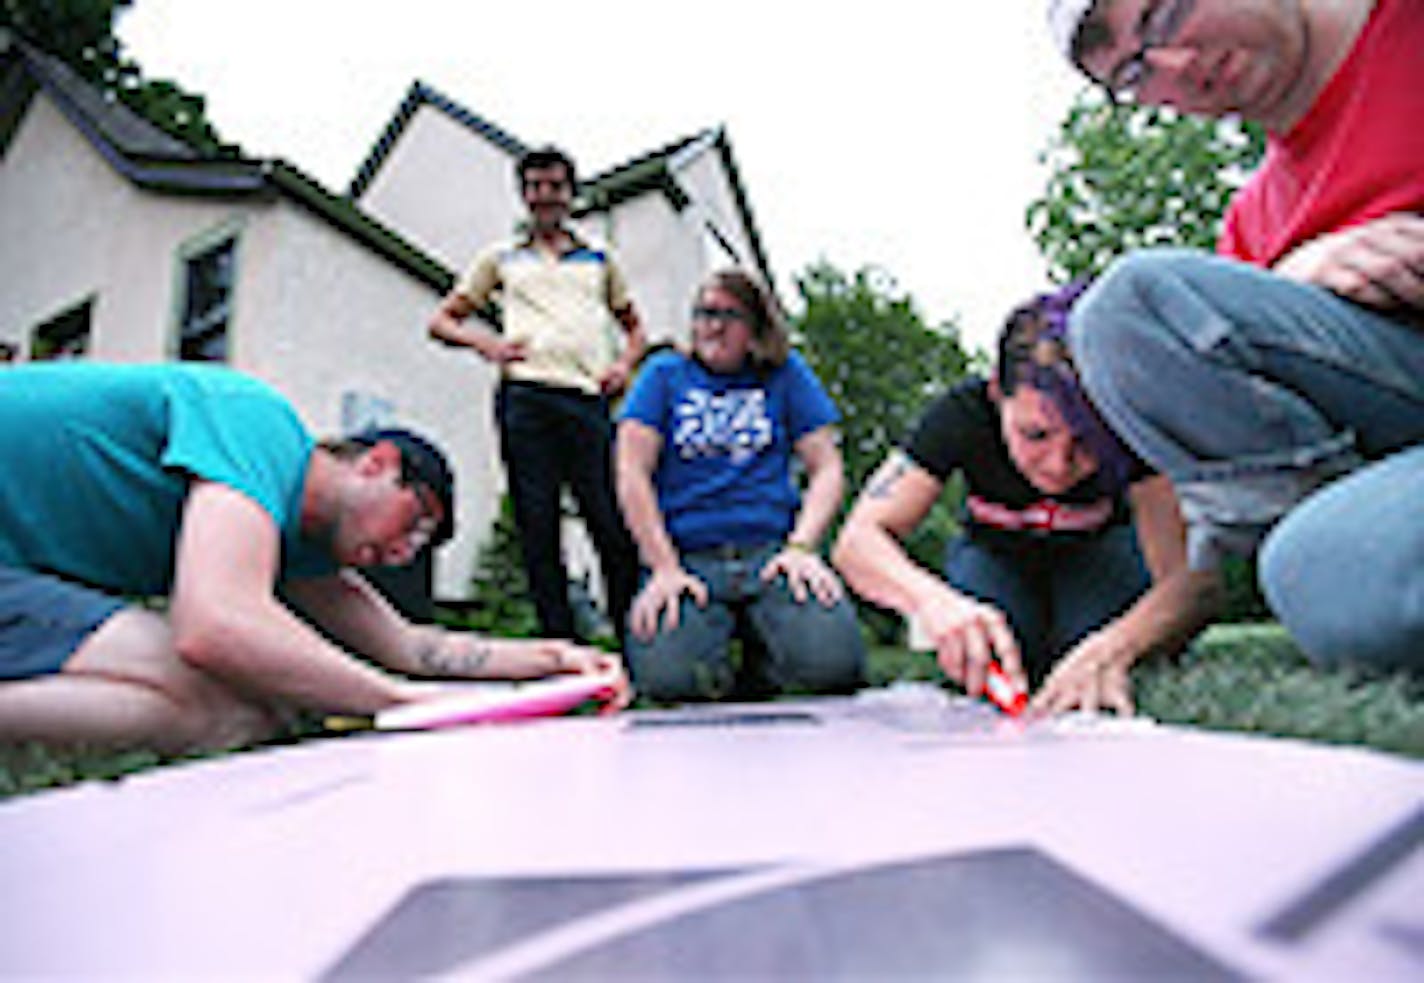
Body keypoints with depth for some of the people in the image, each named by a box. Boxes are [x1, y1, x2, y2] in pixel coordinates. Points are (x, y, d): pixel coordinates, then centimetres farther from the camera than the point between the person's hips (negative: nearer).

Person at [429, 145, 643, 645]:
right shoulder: (501, 258, 21)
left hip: (588, 398, 0)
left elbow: (633, 326, 29)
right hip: (525, 397, 0)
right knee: (538, 525, -3)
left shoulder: (599, 260, 24)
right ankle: (560, 641, 2)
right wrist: (483, 342, 1)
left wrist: (625, 363, 7)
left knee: (613, 523, -8)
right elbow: (441, 320, 21)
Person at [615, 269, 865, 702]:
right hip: (687, 557, -1)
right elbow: (632, 474, 3)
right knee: (666, 677, -29)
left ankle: (759, 673, 8)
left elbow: (826, 468, 9)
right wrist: (664, 567, -9)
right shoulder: (665, 374, 13)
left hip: (770, 550, 1)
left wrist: (801, 546, -8)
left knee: (832, 662, -26)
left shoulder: (785, 374, 16)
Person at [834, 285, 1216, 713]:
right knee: (983, 664, -28)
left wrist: (1111, 648, -60)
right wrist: (931, 598, -59)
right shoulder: (964, 414, -32)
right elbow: (858, 540, -38)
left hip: (1100, 549, 0)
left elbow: (1192, 578, -39)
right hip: (994, 555, 0)